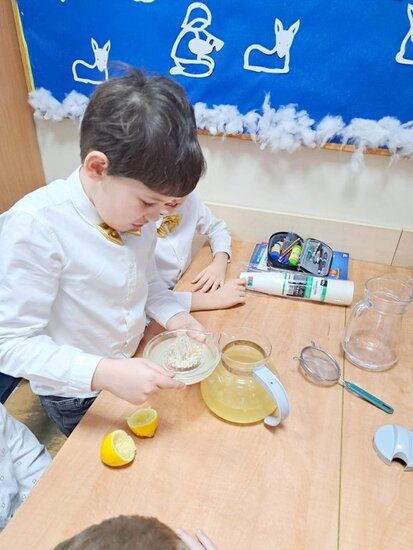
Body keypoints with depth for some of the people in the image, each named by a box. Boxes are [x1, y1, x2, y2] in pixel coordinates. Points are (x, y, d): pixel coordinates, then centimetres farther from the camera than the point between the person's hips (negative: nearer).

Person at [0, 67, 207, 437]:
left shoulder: (134, 209, -13)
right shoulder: (34, 229, -32)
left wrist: (175, 316, -15)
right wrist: (104, 373, -38)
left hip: (134, 371, 5)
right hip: (75, 396, -4)